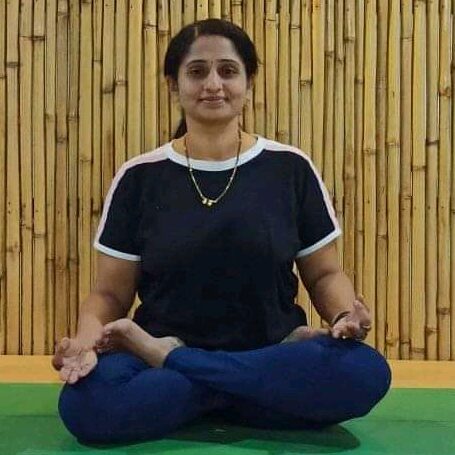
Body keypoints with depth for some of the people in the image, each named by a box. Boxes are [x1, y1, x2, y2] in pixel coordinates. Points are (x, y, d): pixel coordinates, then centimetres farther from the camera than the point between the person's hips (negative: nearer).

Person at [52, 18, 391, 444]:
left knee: (365, 372, -30)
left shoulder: (290, 168, 3)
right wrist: (87, 337, -19)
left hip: (276, 358, 2)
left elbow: (323, 273, 9)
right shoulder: (139, 176, 2)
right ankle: (223, 381, -11)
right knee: (85, 403, -31)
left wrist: (346, 315, -13)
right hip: (152, 359, -1)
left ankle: (169, 357, -15)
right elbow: (110, 292, 3)